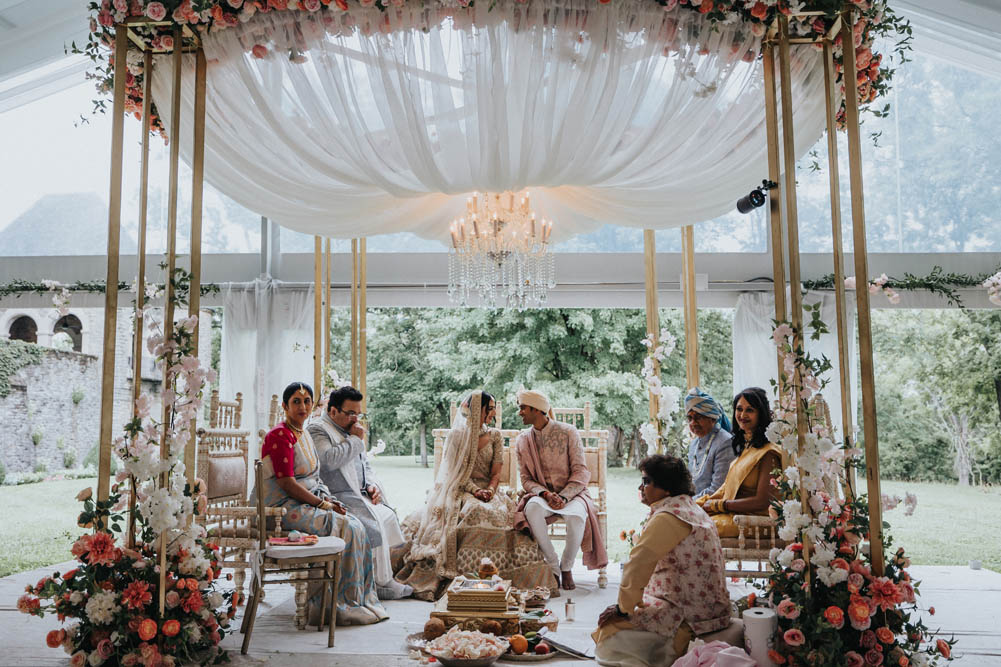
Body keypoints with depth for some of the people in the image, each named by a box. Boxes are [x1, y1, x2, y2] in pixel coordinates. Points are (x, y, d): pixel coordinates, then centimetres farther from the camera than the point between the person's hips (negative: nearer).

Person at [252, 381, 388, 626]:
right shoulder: (280, 435, -14)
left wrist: (329, 500, 1)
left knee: (355, 525, -8)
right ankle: (342, 605, -8)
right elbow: (286, 484, -19)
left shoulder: (304, 434, 15)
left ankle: (360, 599, -3)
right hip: (284, 507, -9)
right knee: (346, 528, -19)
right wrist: (323, 504, -16)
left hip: (306, 502, 9)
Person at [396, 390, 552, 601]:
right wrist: (475, 490, -18)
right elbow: (457, 472, -3)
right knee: (474, 512, -34)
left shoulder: (495, 436, 11)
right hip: (462, 491, -3)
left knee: (504, 513, -28)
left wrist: (490, 491, -15)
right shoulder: (457, 435, 3)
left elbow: (496, 473, 5)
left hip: (489, 491, 3)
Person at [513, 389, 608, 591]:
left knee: (577, 516, -36)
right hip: (540, 494, 2)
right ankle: (553, 565, -18)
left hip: (571, 493, -2)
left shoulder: (568, 432, -4)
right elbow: (526, 479, 5)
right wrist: (545, 494, -15)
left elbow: (581, 472, -6)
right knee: (532, 509, -35)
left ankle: (567, 567, -11)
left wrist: (563, 497, -20)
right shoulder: (523, 440, 6)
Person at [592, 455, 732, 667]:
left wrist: (623, 607, -8)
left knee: (610, 633, -9)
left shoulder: (667, 518, -18)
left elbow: (639, 565, -19)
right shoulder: (689, 507, 14)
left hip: (689, 613, -10)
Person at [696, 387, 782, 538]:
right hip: (733, 514, 8)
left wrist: (718, 505, -10)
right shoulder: (745, 446, 18)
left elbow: (762, 501, -16)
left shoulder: (768, 453, -11)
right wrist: (707, 500, 4)